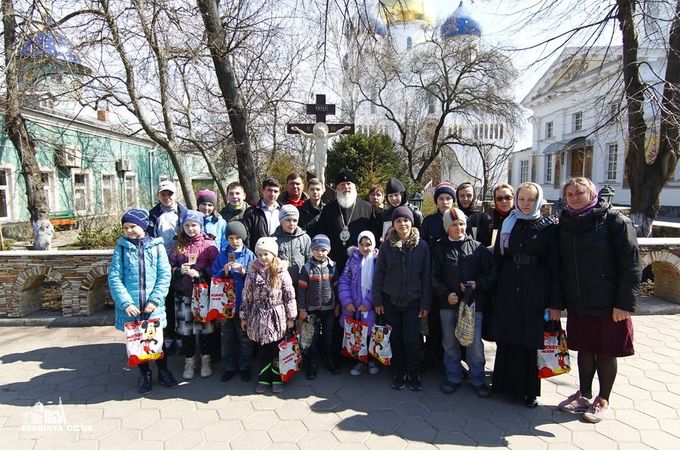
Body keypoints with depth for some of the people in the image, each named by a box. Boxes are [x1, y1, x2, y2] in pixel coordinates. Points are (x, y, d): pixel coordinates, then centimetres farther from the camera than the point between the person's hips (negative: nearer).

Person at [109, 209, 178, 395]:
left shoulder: (156, 246, -1)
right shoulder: (121, 247, 0)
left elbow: (165, 275, -5)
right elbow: (114, 278, -5)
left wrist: (155, 300, -13)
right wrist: (126, 303, -14)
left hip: (153, 306, -1)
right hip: (130, 307, 1)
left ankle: (163, 371, 31)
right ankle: (145, 374, 31)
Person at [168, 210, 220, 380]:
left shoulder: (208, 244, -3)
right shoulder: (179, 245, 6)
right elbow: (170, 267, 5)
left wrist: (199, 273, -19)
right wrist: (180, 270, -15)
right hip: (183, 294, 3)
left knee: (205, 327, 6)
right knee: (185, 329, 8)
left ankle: (205, 361, 23)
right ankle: (189, 362, 24)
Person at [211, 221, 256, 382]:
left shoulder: (249, 255, -2)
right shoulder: (221, 256, 4)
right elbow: (214, 278, 3)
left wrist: (244, 272, -19)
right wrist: (224, 272, -14)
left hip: (244, 303, -2)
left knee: (245, 337, 8)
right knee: (227, 337, 12)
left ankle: (244, 367, 24)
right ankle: (229, 366, 28)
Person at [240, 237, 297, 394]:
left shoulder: (281, 272, -8)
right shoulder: (252, 273, -1)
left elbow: (290, 296, -5)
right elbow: (246, 296, 4)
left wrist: (291, 317, -4)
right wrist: (244, 317, 7)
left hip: (277, 317, -2)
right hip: (258, 317, 2)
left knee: (277, 350, 8)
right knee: (262, 351, 11)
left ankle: (277, 379, 24)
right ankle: (264, 379, 26)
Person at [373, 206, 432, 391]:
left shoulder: (422, 246, -2)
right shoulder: (386, 245, 0)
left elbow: (426, 277, 0)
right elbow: (379, 274, 2)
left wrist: (426, 303, -2)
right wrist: (377, 300, -1)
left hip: (413, 301, -1)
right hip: (390, 300, 1)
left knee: (412, 339, -2)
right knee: (395, 338, 9)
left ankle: (413, 373, 19)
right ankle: (399, 372, 26)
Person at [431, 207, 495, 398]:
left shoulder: (478, 248, 2)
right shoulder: (439, 248, 3)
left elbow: (491, 274, 2)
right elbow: (434, 277, 1)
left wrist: (476, 284, -15)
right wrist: (446, 294, -13)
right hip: (448, 304, 1)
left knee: (475, 344, 3)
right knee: (450, 343, 13)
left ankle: (477, 380, 22)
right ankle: (453, 377, 29)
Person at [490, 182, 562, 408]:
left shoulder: (548, 228, 0)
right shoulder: (508, 224, 8)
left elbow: (555, 266, -3)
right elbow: (497, 258, 8)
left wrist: (555, 303, -7)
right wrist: (493, 291, 2)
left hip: (536, 293, -2)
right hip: (507, 291, 3)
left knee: (531, 341, 3)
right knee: (506, 339, 6)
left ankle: (530, 391, 19)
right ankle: (506, 384, 22)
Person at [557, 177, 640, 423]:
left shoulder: (615, 221, -10)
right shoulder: (565, 225, 6)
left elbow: (631, 264, -12)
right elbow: (561, 264, 9)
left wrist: (625, 302, -16)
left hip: (608, 304, -4)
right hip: (578, 303, 4)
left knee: (606, 352, 9)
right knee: (584, 350, 16)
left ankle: (602, 400, 26)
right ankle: (584, 395, 32)